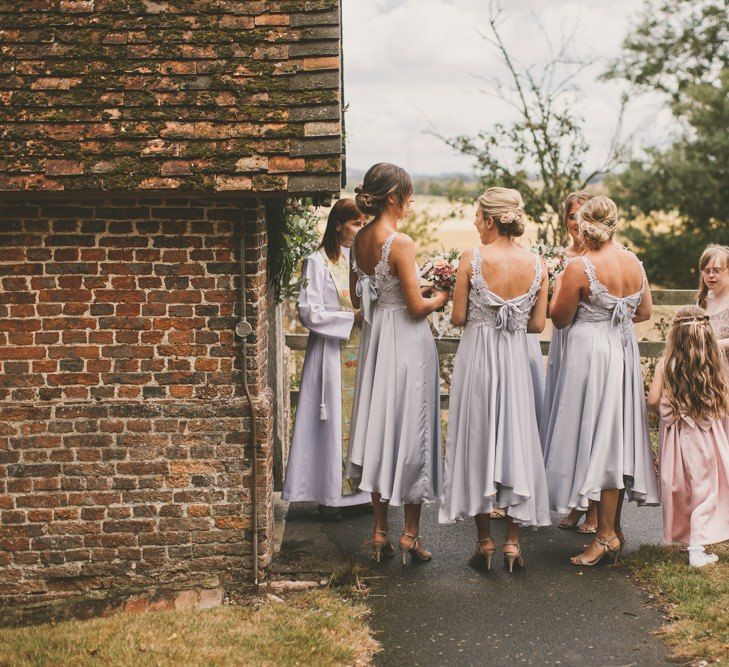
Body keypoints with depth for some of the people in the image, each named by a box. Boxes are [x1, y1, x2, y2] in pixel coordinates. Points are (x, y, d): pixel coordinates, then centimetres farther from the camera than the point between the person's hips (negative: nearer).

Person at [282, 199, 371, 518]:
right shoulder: (319, 262, -5)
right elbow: (309, 312, -10)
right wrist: (352, 317, -15)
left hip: (362, 354, 5)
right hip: (332, 354, -5)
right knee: (334, 420, -3)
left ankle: (361, 488, 12)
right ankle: (330, 494, 3)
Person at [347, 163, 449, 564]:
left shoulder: (359, 240, 4)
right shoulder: (400, 243, -18)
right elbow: (417, 307, -17)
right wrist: (440, 298, 2)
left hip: (375, 337, 7)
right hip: (406, 341, -7)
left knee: (379, 427, 12)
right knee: (411, 430, 3)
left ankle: (380, 532, 18)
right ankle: (411, 534, 10)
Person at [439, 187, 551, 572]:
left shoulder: (472, 259, -10)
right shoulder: (536, 264, -2)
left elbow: (458, 317, -6)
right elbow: (538, 324, 2)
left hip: (476, 354, -2)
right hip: (516, 357, 2)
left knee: (477, 439, 8)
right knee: (515, 438, 10)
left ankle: (485, 541, 13)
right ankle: (512, 542, 10)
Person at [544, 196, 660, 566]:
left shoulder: (580, 267, -16)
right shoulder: (634, 263, 2)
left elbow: (559, 319, -9)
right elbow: (645, 312, 13)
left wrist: (561, 283, 5)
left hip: (590, 352, -6)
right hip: (624, 352, 7)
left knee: (595, 436, -1)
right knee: (617, 437, 13)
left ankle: (605, 535, 1)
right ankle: (614, 528, 22)